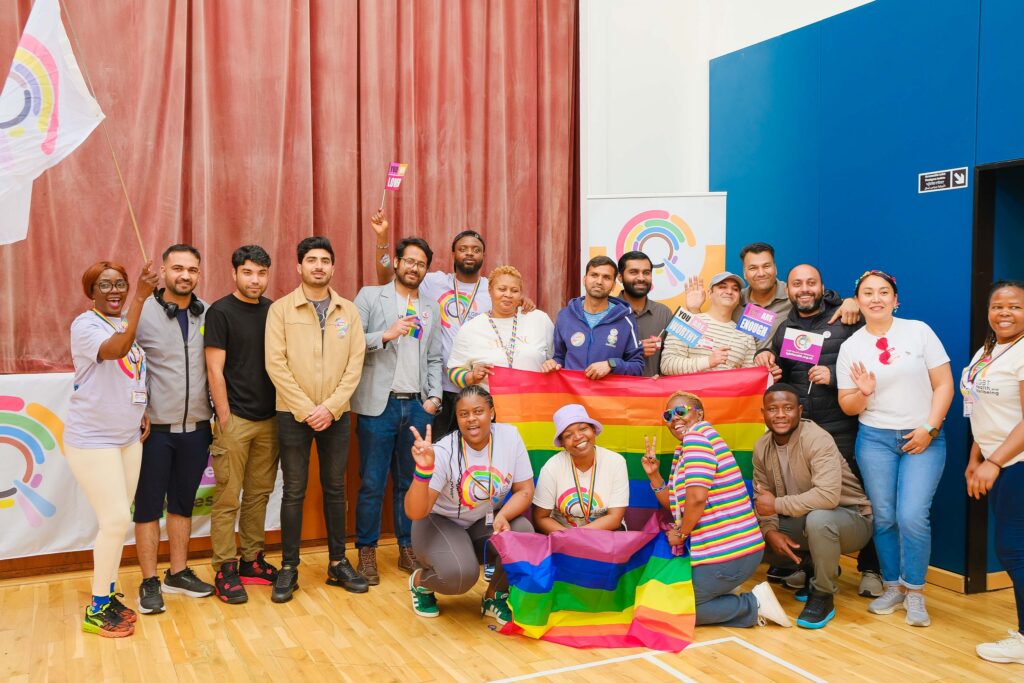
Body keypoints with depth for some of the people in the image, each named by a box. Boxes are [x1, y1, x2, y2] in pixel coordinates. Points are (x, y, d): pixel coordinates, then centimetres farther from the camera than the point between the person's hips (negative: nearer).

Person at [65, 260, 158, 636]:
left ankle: (109, 595, 24)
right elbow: (115, 351, -34)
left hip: (129, 437, 7)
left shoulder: (128, 325, 9)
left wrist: (142, 413, 9)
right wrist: (141, 298, -39)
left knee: (118, 519, 11)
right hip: (92, 439, -7)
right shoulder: (85, 325, -13)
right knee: (116, 519, -7)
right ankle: (96, 610, 7)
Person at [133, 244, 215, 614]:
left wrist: (217, 414, 3)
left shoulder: (208, 314, 2)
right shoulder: (143, 313, -8)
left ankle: (178, 573, 28)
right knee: (148, 505, 6)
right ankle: (149, 582, 17)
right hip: (155, 429, -4)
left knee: (183, 503, 15)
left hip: (196, 427, 4)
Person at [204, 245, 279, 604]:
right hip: (235, 419, -5)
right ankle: (225, 570, 9)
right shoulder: (220, 312, -6)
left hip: (269, 419, 5)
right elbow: (215, 369, -9)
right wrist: (225, 418, -11)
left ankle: (252, 561, 23)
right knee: (228, 498, 0)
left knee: (258, 494, 12)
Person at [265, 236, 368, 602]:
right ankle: (289, 568, 15)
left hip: (335, 415, 2)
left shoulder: (349, 311, 5)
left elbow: (355, 364, 0)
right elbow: (276, 364, -8)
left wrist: (330, 407, -11)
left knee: (335, 489, 11)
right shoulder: (281, 309, -2)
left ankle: (338, 563, 22)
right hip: (293, 414, -2)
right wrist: (306, 409, -13)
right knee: (294, 491, 4)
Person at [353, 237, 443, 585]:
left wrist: (435, 397, 3)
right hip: (379, 404, -4)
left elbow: (434, 359, 16)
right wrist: (386, 335, -20)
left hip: (417, 406, 4)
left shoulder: (431, 309, 16)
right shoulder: (370, 296, 3)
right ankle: (367, 551, 13)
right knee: (372, 483, 0)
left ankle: (408, 548, 21)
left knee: (410, 482, 10)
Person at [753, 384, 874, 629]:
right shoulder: (762, 447, -5)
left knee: (818, 518, -38)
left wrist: (777, 504, -31)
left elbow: (828, 496, -39)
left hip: (850, 518, -7)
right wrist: (770, 530, -20)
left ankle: (823, 596, -14)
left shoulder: (817, 439, -26)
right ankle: (815, 568, 14)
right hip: (805, 520, 7)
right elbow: (762, 499, 0)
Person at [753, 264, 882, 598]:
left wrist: (834, 376, -16)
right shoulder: (784, 329, 15)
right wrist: (765, 358, 5)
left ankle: (870, 569, 14)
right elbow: (779, 379, 25)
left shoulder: (847, 320, -1)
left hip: (842, 429, -5)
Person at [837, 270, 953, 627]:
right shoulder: (850, 347, 3)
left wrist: (929, 428, -10)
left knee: (912, 516, -12)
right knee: (884, 517, 4)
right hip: (875, 439, 2)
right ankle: (893, 587, 21)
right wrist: (863, 393, -16)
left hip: (923, 438, -2)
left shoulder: (918, 331, -1)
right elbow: (848, 407, 5)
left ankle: (914, 592, 6)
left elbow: (943, 384, -1)